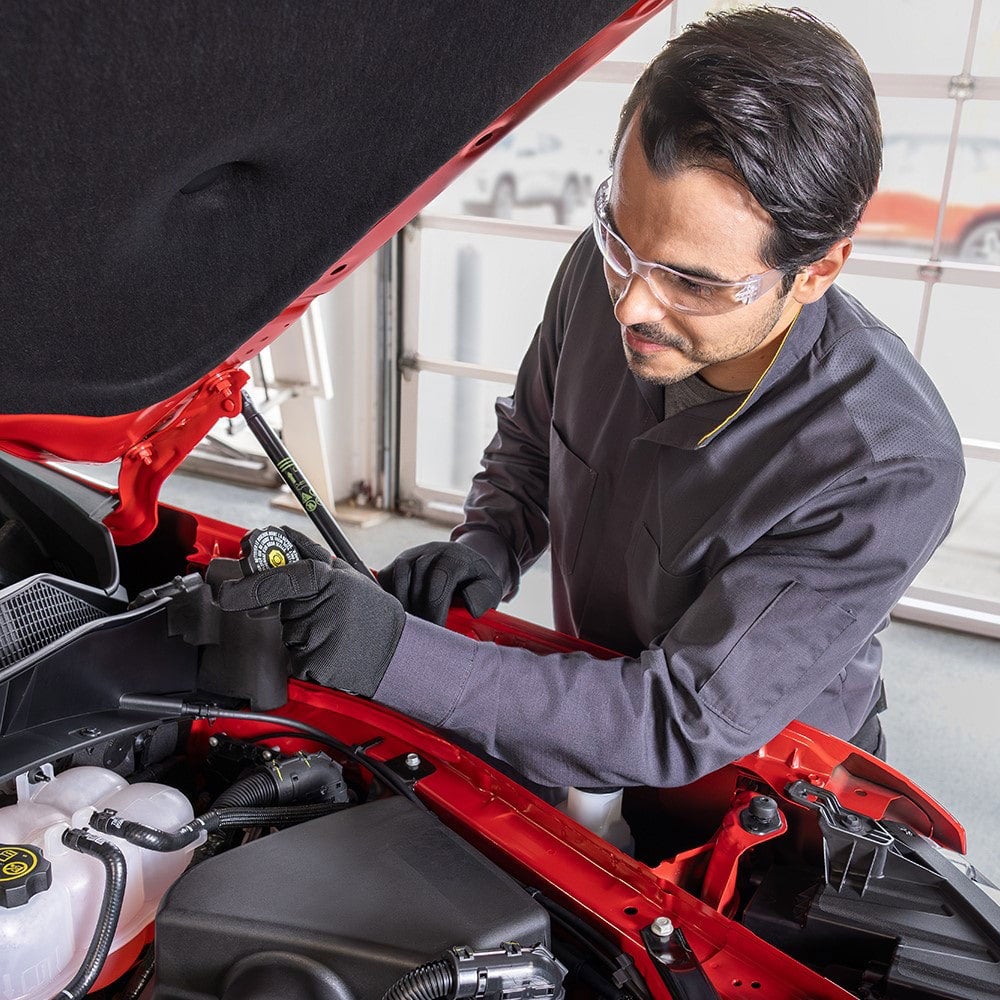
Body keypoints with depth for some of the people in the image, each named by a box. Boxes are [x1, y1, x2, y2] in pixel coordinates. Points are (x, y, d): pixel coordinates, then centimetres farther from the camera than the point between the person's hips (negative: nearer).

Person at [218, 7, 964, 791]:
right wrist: (488, 545, -15)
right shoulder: (603, 268, -15)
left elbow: (683, 724, -33)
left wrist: (393, 653, -39)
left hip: (763, 780, -4)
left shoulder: (891, 471, -33)